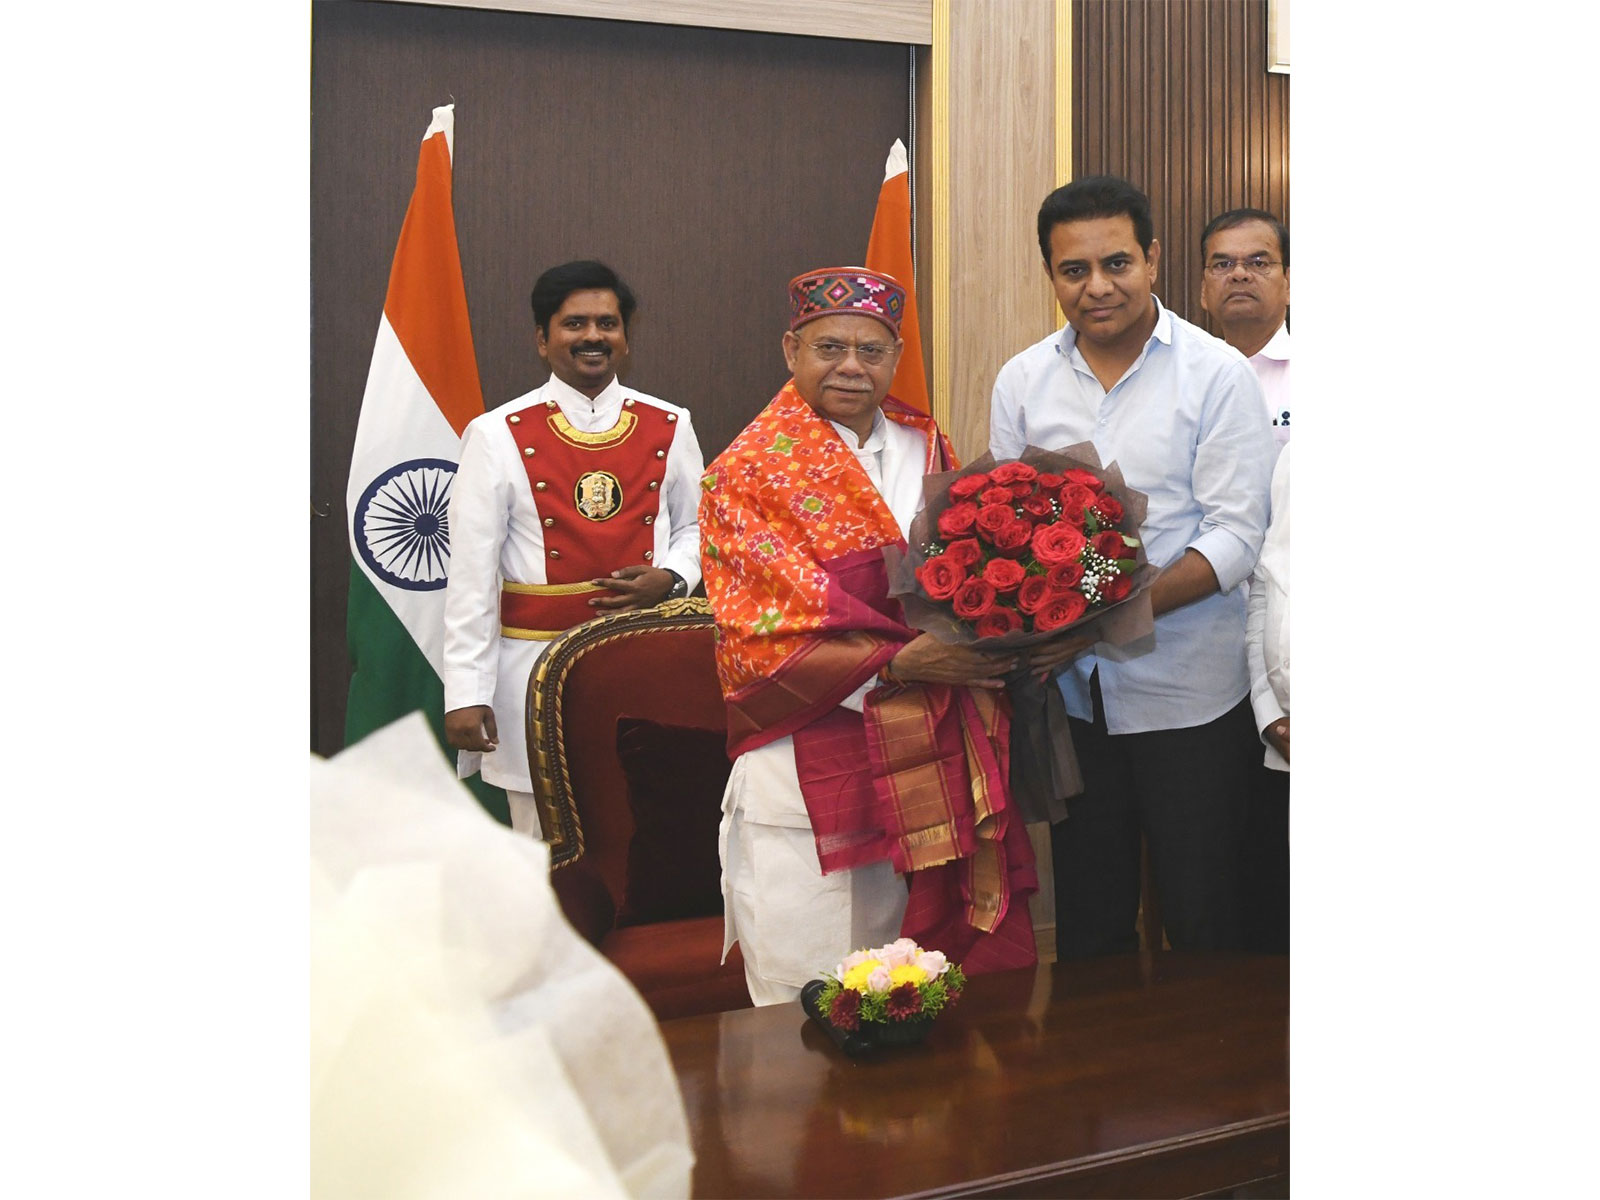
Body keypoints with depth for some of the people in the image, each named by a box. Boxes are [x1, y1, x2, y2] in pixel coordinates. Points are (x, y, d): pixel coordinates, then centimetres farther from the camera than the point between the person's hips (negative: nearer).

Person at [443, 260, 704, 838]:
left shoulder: (669, 427, 7)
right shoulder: (497, 436, -2)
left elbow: (699, 528, 17)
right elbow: (471, 578, -4)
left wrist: (668, 578, -6)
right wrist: (466, 695, -9)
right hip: (537, 672, -2)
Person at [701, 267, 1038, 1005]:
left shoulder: (925, 447, 12)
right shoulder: (748, 474, -4)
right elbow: (766, 638, -11)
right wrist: (899, 663, -19)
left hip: (935, 760, 5)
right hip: (813, 770, -5)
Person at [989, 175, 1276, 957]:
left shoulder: (1217, 376, -6)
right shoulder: (1021, 380, 6)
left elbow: (1234, 539, -12)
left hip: (1188, 695, -3)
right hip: (1069, 692, 3)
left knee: (1201, 923, 8)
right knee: (1085, 923, 15)